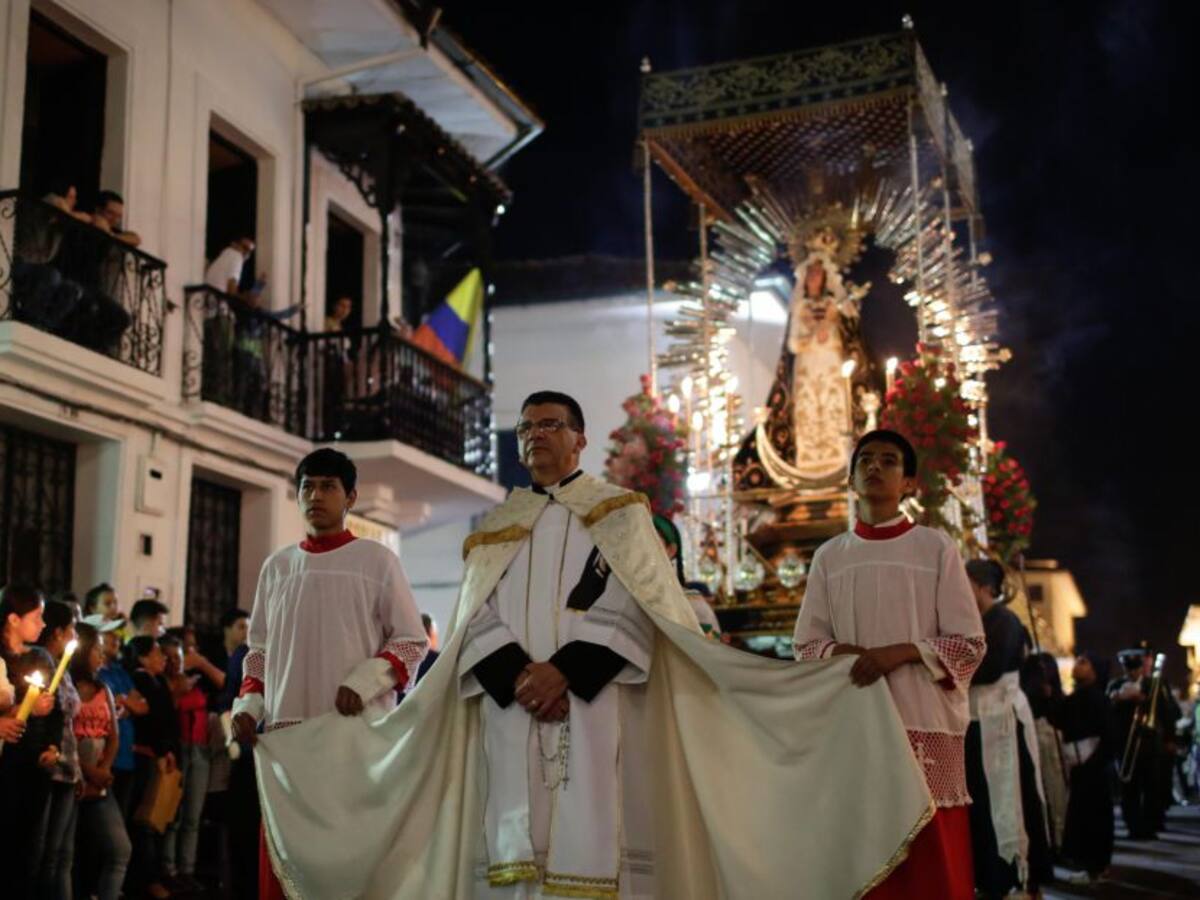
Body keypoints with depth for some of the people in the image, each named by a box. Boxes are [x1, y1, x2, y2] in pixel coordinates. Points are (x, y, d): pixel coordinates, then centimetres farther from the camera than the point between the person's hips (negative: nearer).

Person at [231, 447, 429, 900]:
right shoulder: (277, 566, 15)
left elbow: (412, 640, 1)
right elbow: (259, 649, 20)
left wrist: (364, 682, -14)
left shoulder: (376, 560, 3)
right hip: (285, 731, 4)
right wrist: (249, 704, 5)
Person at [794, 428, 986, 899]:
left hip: (925, 720, -2)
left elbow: (969, 643, 0)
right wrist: (842, 655, -10)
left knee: (933, 860, -3)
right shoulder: (830, 556, 11)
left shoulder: (936, 548, 4)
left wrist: (899, 653, -13)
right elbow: (806, 645, 11)